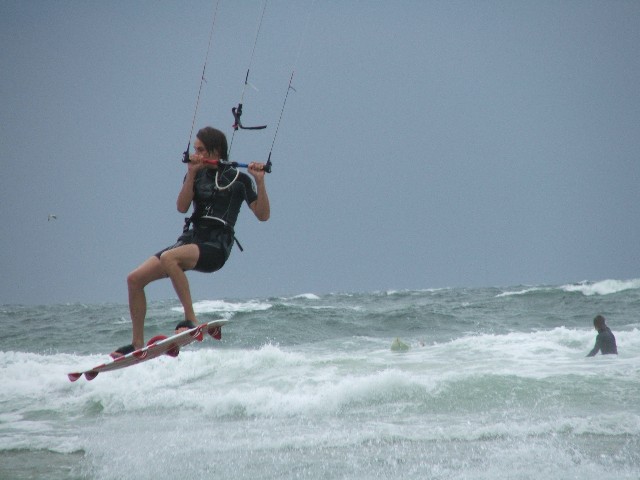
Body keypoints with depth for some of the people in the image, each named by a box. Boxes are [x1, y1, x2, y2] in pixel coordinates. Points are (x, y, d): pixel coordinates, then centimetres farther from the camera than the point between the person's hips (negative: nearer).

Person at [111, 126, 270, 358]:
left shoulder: (238, 179, 2)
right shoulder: (196, 175, 15)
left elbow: (263, 215, -4)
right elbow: (182, 207, -1)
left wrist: (260, 182, -16)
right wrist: (191, 174, -9)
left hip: (216, 246, -6)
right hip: (190, 239, 6)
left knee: (168, 258, -36)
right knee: (134, 279, -4)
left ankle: (191, 320, -31)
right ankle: (137, 343, 4)